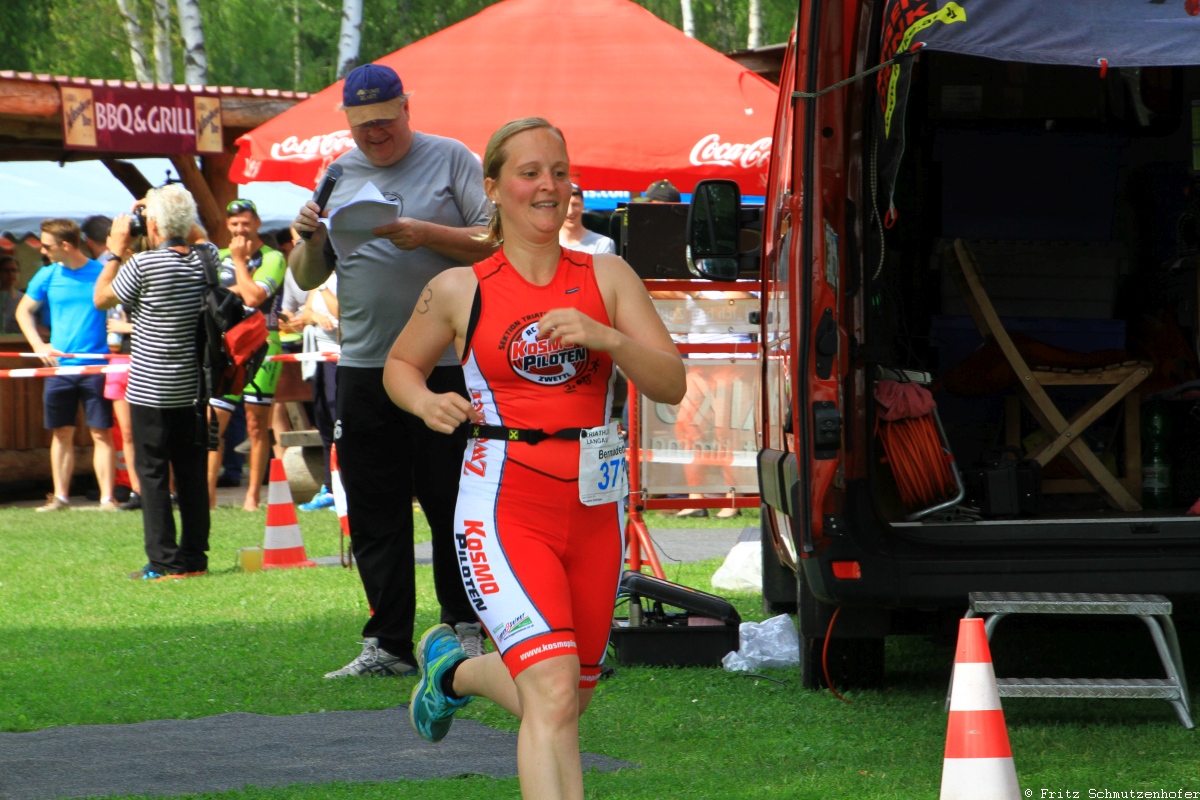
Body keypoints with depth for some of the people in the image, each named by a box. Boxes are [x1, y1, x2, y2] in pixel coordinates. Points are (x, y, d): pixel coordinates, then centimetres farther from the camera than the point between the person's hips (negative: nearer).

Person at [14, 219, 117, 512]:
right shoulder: (48, 276, 5)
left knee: (101, 433, -4)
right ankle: (60, 496, 14)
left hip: (95, 366, -3)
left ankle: (107, 497, -3)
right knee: (62, 433, 8)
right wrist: (39, 345, 4)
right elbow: (23, 311, 16)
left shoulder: (101, 273, -4)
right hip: (59, 366, 3)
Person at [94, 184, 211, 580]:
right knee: (192, 473, 10)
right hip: (192, 388, 5)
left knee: (153, 474, -1)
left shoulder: (143, 265, -16)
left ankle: (164, 562, -4)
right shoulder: (206, 260, -1)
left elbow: (101, 298, -3)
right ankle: (194, 557, 12)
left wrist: (117, 251, 6)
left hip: (150, 391, -5)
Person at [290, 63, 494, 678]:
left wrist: (427, 235, -17)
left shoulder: (450, 160, 2)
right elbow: (308, 278, 17)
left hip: (443, 362, -4)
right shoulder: (339, 175, 14)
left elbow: (495, 241, -6)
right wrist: (309, 241, -4)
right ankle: (387, 644, 7)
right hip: (362, 366, 4)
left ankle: (464, 624, 12)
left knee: (451, 504, -1)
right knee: (373, 512, 4)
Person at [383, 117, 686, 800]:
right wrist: (426, 402, -5)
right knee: (553, 696, -21)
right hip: (506, 509, -4)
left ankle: (454, 669, 47)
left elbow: (672, 385, -2)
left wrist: (606, 337, -18)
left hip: (595, 512, 4)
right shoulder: (460, 290, 1)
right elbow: (400, 365, 17)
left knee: (566, 703, 17)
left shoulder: (608, 277, 5)